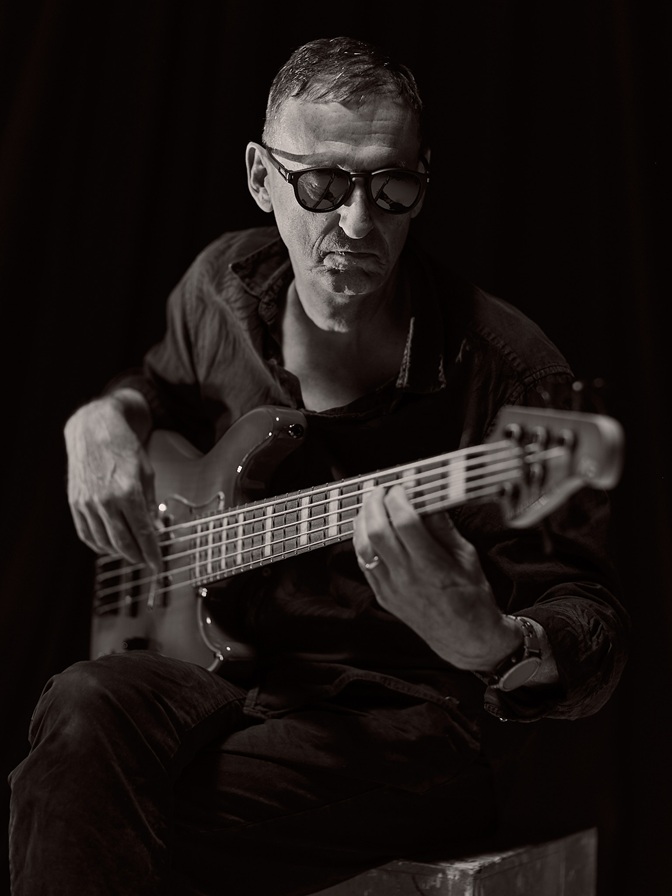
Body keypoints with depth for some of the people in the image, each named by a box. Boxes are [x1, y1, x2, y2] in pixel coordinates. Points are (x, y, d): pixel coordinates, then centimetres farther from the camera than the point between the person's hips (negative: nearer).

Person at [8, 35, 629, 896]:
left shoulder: (506, 373, -16)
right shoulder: (222, 283, 4)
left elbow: (594, 632, -14)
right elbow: (162, 382, 29)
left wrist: (488, 644, -37)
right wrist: (108, 418, 4)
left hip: (405, 716, -5)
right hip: (226, 664, 6)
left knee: (83, 817, -28)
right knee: (88, 716, -30)